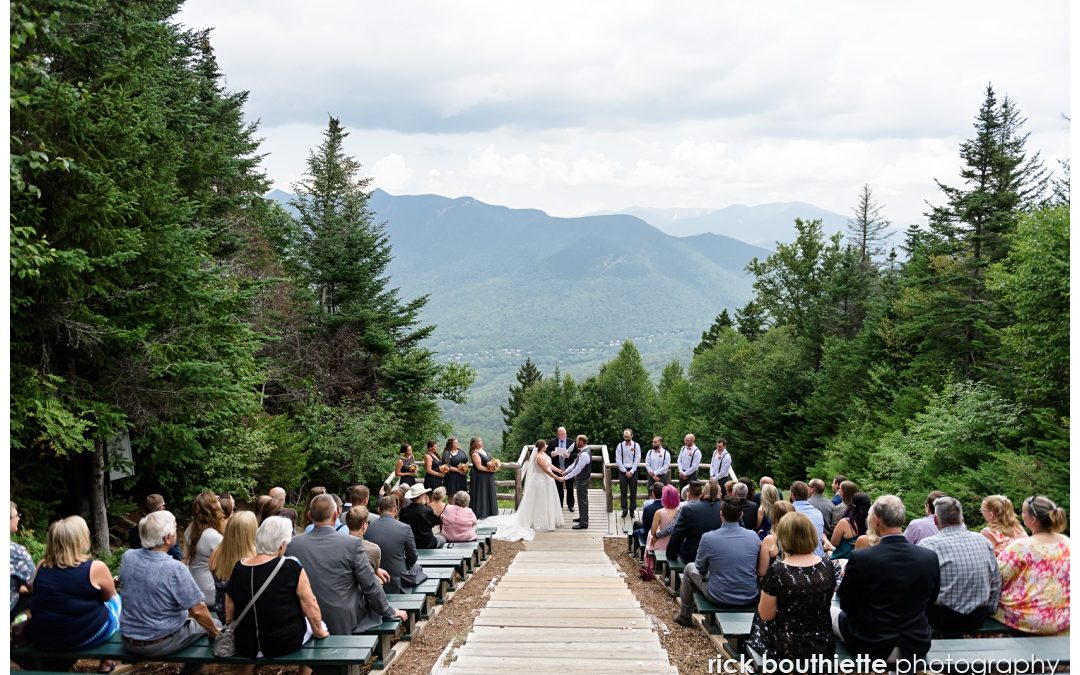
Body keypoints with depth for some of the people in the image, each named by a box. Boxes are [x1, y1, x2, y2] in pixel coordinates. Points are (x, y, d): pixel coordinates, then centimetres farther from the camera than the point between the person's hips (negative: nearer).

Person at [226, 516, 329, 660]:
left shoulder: (237, 568, -5)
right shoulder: (291, 567, -17)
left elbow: (229, 617, 4)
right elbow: (311, 608, -10)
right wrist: (319, 632, 7)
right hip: (286, 644, -5)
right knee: (319, 624, 25)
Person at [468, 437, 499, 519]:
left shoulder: (484, 450, 9)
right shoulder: (475, 454, -17)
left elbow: (490, 460, 19)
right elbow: (479, 467, -22)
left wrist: (494, 465, -2)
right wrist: (490, 470, -19)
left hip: (488, 478, 9)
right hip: (479, 477, -9)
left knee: (489, 493, 15)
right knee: (481, 494, -1)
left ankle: (489, 511, 26)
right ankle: (480, 513, 8)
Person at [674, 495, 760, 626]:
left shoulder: (708, 537, -17)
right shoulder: (753, 536, -9)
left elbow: (700, 568, 0)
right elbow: (757, 566, 7)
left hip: (719, 598, -3)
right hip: (750, 597, 3)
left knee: (689, 568, 23)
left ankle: (684, 616, 38)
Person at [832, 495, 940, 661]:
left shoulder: (860, 558, -21)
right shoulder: (930, 558, -12)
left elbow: (846, 605, -7)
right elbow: (929, 602, 4)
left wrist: (846, 578, 11)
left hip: (870, 646, -3)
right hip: (916, 646, 3)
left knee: (831, 612, 26)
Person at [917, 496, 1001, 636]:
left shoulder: (928, 545, -12)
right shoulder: (983, 541, 3)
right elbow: (996, 583, 11)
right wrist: (989, 610, 22)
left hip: (943, 619, -6)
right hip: (977, 619, 6)